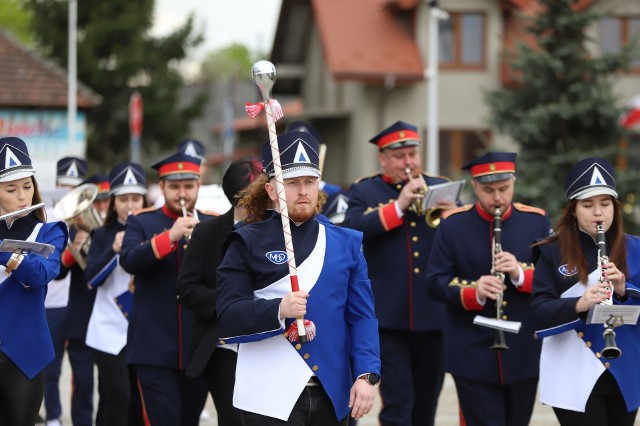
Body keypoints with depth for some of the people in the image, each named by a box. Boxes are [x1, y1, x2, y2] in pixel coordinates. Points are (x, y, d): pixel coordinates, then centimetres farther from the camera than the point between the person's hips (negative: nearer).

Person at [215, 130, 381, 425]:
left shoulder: (346, 243, 12)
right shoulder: (247, 243, 3)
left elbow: (362, 316, 7)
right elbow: (227, 317, -6)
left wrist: (367, 375, -7)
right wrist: (278, 310, -23)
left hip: (333, 398, 4)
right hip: (270, 400, -4)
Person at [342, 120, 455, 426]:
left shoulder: (440, 187, 14)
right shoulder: (364, 191, 6)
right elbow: (352, 228, -13)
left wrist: (452, 213, -13)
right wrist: (399, 206, -17)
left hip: (434, 314, 3)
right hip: (389, 317, -3)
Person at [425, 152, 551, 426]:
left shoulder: (537, 221, 2)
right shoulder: (452, 224, -2)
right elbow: (435, 282, -5)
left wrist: (521, 274, -20)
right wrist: (474, 292, -24)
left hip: (524, 354, 2)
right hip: (473, 356, -2)